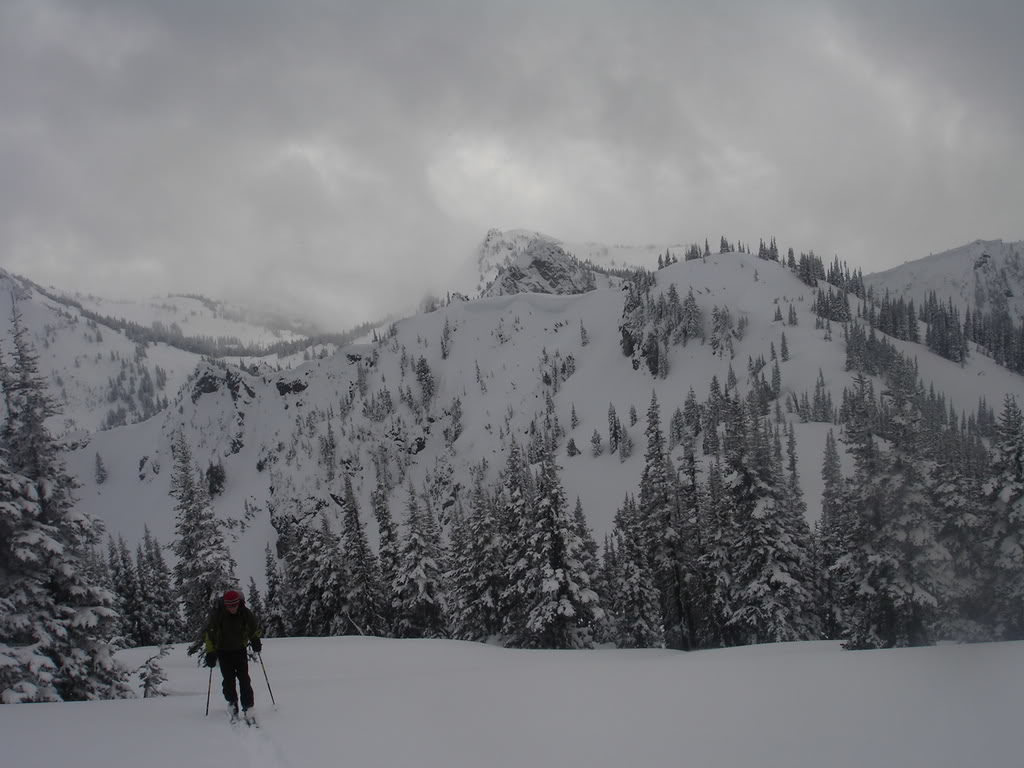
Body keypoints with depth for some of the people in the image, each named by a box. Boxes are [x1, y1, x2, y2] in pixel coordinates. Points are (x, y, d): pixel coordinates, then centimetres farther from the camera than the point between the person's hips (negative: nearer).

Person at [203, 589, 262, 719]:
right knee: (228, 679, -9)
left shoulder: (245, 613, -12)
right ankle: (232, 703, 6)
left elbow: (254, 629, 8)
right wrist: (211, 653, -16)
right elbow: (208, 633, -11)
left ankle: (248, 706, -5)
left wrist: (256, 641, -3)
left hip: (240, 650, 1)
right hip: (224, 652, -1)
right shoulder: (217, 614, -18)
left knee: (244, 679, -7)